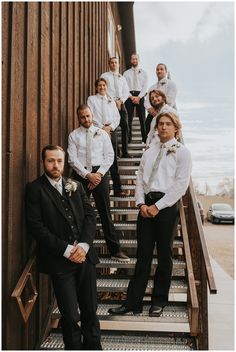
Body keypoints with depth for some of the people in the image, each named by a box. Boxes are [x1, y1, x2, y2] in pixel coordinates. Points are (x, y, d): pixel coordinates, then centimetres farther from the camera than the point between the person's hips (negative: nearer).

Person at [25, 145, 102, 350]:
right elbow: (36, 226, -10)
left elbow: (90, 215, 6)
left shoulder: (75, 185, 12)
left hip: (85, 255, 4)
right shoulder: (35, 189, -2)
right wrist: (66, 250, -13)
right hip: (59, 260, -4)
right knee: (70, 315, 2)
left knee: (90, 310, 12)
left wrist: (84, 245, -10)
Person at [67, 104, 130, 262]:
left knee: (105, 212, 2)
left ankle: (115, 249, 8)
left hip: (100, 174, 0)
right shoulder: (73, 135, 5)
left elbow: (109, 156, 3)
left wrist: (99, 174, -9)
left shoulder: (102, 133, 8)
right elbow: (72, 159, -3)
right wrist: (88, 175, -12)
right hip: (81, 175, 0)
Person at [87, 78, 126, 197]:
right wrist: (102, 128, -10)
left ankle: (117, 189, 2)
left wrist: (110, 127, -7)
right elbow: (91, 117, -3)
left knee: (113, 160, 1)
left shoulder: (111, 100, 19)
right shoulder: (91, 99, 8)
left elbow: (117, 117, 10)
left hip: (111, 131, 3)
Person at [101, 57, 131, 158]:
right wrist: (114, 101, -11)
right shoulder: (104, 76, 8)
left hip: (121, 104, 4)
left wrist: (120, 100, -7)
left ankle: (125, 152, 2)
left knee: (125, 127, -2)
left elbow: (126, 92, 12)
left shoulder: (122, 78, 21)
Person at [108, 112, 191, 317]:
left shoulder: (182, 152, 2)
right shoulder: (149, 152, 17)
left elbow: (181, 184, -8)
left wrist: (158, 206, -13)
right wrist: (141, 203, -4)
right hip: (147, 205, 4)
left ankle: (159, 301, 21)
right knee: (143, 254, 5)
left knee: (164, 254, 6)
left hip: (167, 205, -4)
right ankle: (133, 302, 11)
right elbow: (140, 179, 12)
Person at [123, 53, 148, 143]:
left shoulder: (143, 72, 12)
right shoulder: (126, 73, 11)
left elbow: (145, 86, 2)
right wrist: (131, 97, -10)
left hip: (140, 96, 0)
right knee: (128, 118, -1)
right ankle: (128, 138, 3)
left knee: (142, 118, -1)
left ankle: (145, 138, 2)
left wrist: (139, 97, -11)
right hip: (129, 96, 0)